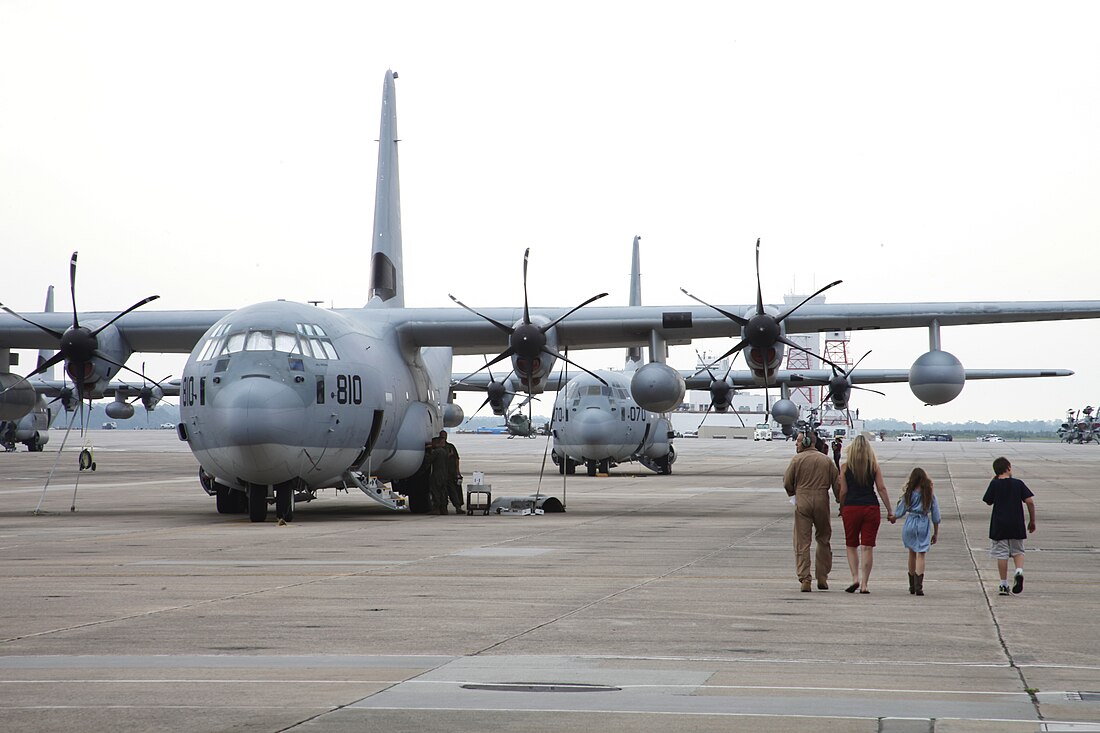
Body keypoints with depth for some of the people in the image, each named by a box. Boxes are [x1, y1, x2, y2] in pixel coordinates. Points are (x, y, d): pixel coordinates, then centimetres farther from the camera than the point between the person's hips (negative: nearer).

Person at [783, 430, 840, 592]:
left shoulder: (797, 459, -1)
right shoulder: (826, 460, 8)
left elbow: (787, 483, 1)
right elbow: (837, 484, 6)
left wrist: (793, 493, 21)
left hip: (802, 501, -2)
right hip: (822, 501, 3)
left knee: (802, 542, 1)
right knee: (823, 539, 16)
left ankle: (804, 580, -5)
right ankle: (822, 578, 16)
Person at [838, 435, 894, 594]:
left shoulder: (845, 467, 0)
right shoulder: (874, 466, 2)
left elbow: (843, 491, -1)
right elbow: (882, 489, 0)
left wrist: (841, 509, 13)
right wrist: (890, 511, 4)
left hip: (851, 508, 0)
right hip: (871, 508, 1)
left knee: (851, 546, 14)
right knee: (867, 547, 3)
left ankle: (855, 578, -1)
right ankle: (864, 584, 0)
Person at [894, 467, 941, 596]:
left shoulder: (909, 494, -2)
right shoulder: (930, 495, 0)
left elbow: (900, 512, 4)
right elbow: (936, 516, 4)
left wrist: (893, 517, 26)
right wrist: (936, 533, 14)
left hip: (910, 524, 1)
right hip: (924, 525, 0)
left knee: (912, 553, 16)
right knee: (920, 554, -1)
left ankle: (912, 585, 23)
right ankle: (918, 586, -14)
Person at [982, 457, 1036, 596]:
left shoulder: (994, 484, -5)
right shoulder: (1018, 484, -1)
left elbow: (989, 502, 7)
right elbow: (1030, 502, -4)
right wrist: (1032, 521, 6)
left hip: (999, 525, -1)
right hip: (1017, 525, 1)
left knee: (1001, 554, 5)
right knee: (1018, 551, 16)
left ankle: (1004, 585, 6)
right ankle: (1019, 571, -13)